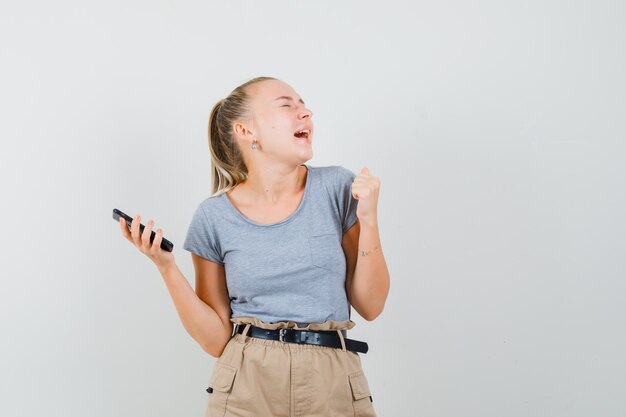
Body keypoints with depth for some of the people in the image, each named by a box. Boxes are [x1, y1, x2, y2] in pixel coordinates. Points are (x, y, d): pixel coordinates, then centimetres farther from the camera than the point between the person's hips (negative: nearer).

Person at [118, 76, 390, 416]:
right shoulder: (214, 217, -3)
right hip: (246, 387, -1)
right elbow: (215, 339, -1)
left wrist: (368, 220, -13)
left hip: (333, 386, 1)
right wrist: (166, 267, -11)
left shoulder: (337, 187, -3)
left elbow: (370, 306, -2)